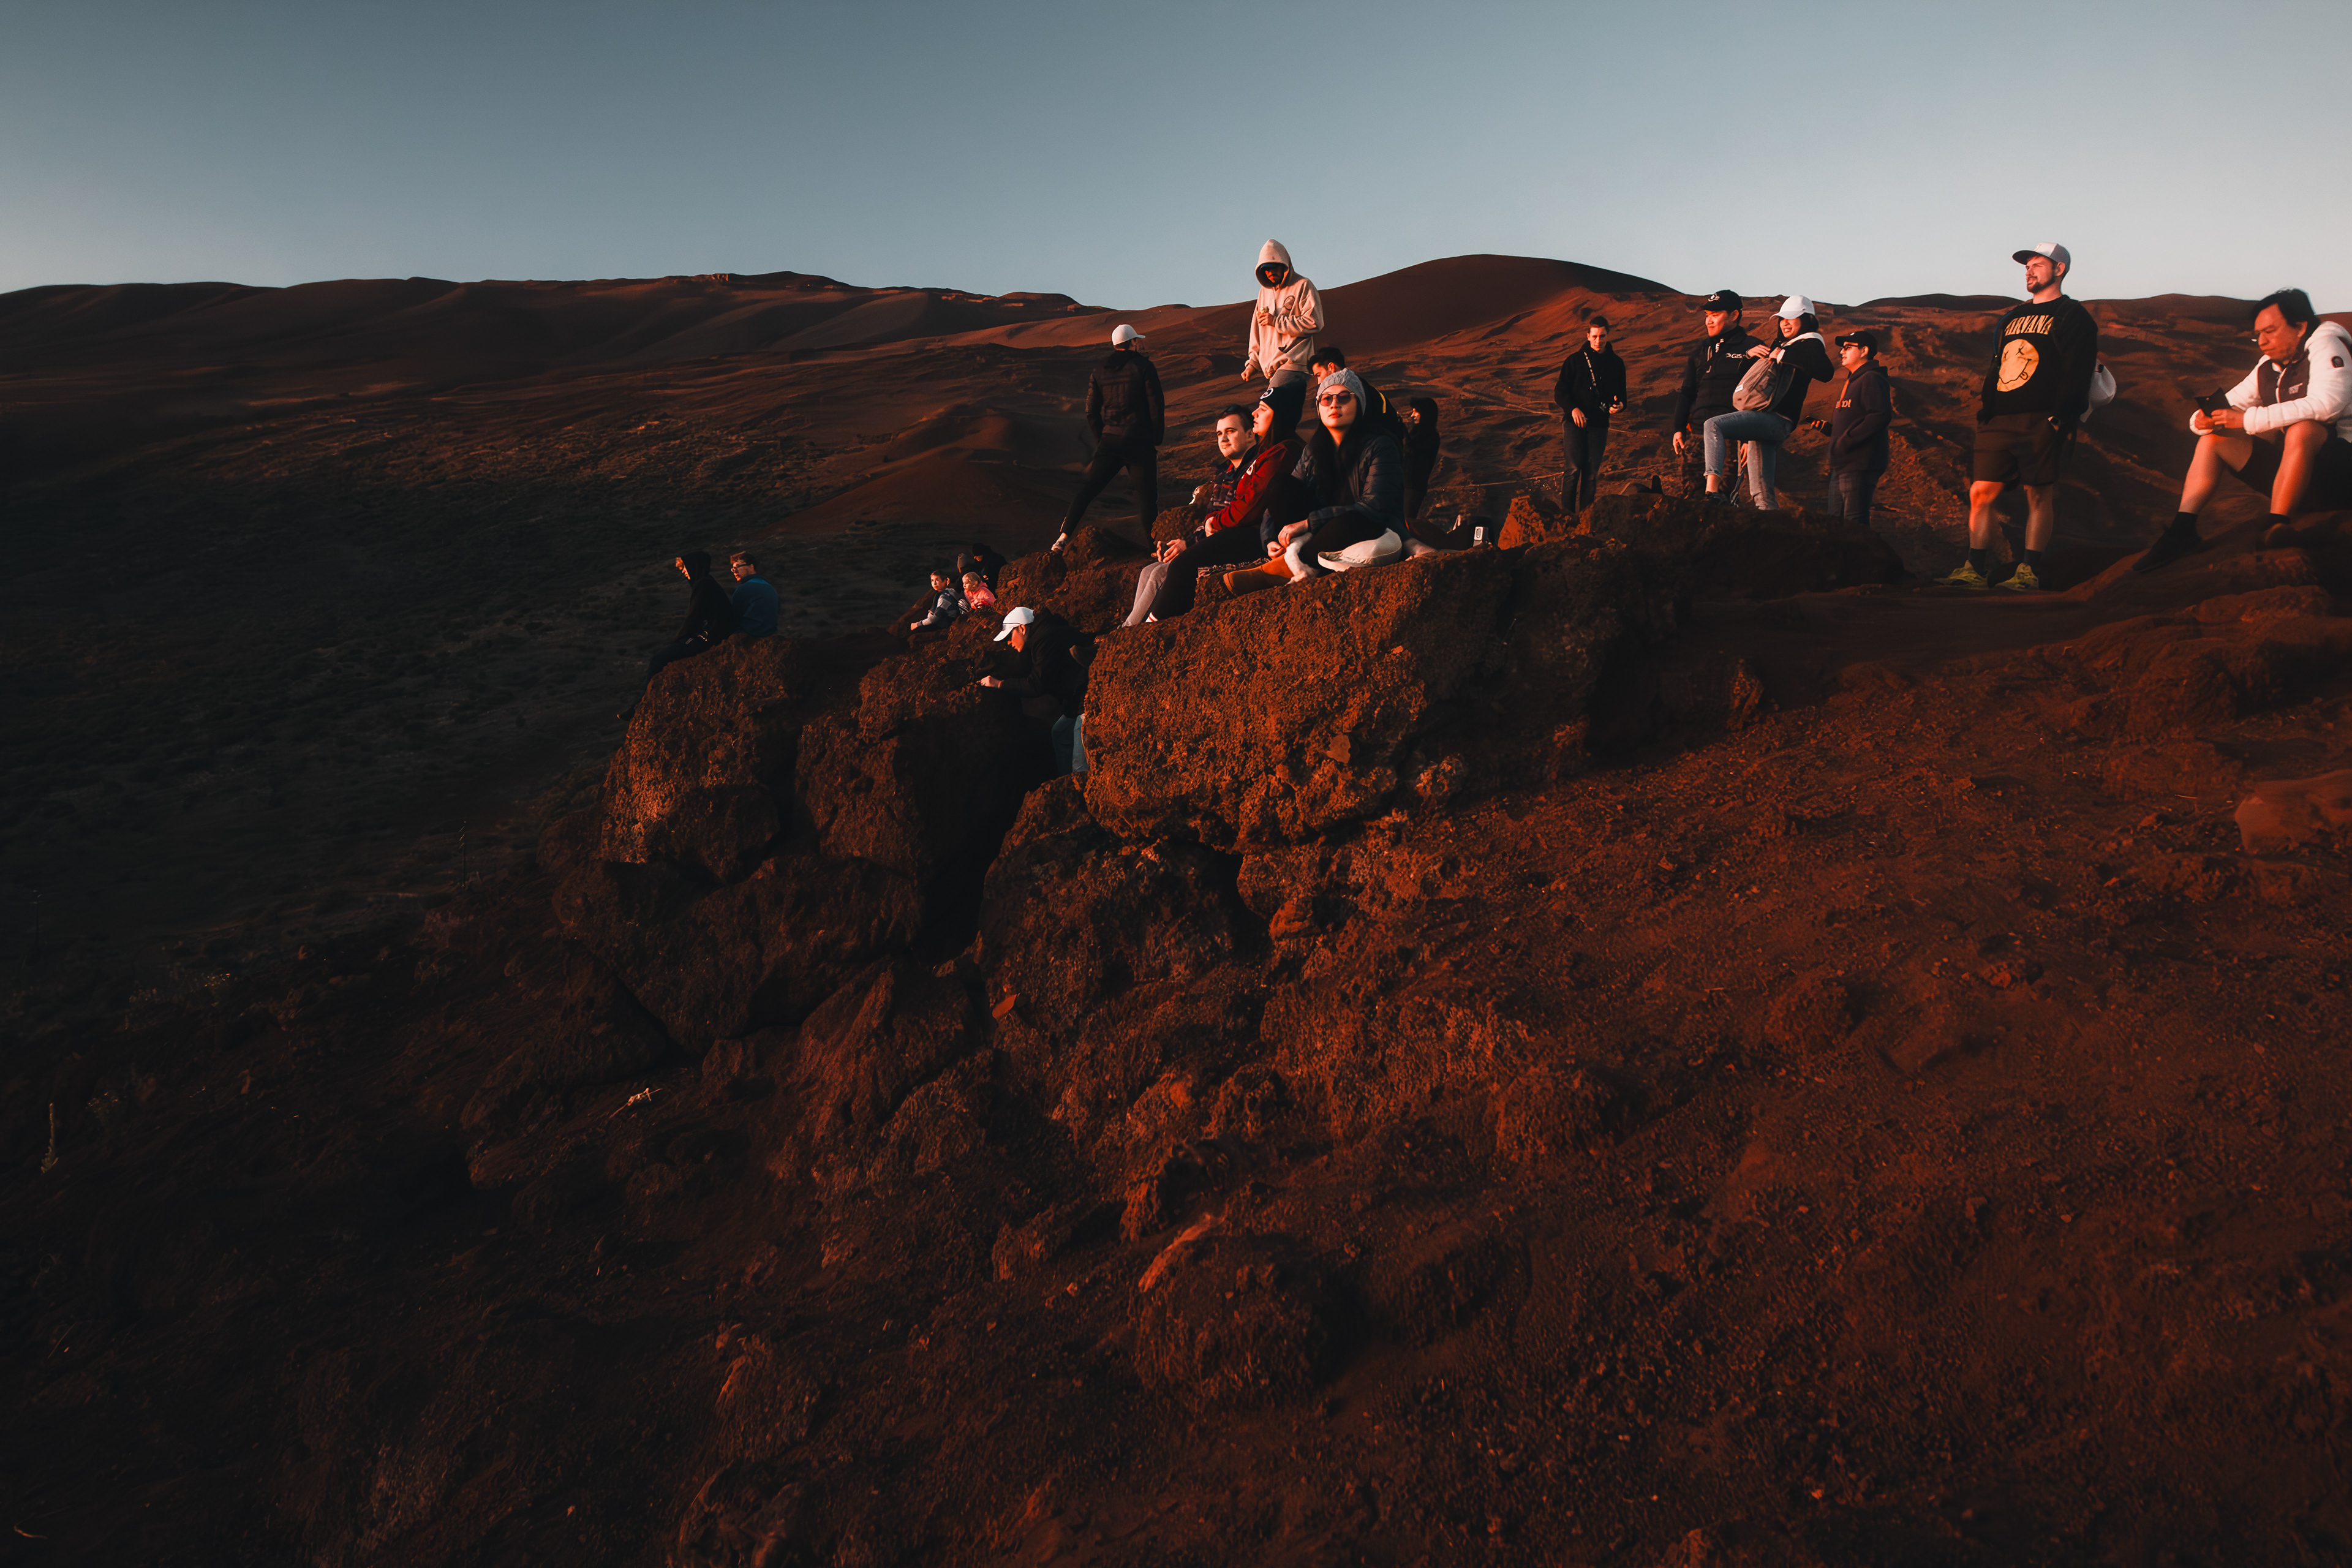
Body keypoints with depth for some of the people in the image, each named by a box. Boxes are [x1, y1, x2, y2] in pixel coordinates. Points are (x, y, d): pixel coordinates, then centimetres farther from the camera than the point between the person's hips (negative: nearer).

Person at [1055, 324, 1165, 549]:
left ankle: (1063, 537, 0)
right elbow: (1156, 406, -4)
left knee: (1086, 490, 7)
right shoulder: (1143, 366, -2)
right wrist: (1157, 441, 3)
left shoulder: (1099, 371, 9)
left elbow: (1091, 412, 11)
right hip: (1139, 442, -3)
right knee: (1146, 495, 2)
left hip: (1109, 440, 3)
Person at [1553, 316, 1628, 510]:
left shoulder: (1616, 364, 11)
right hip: (1574, 420, -2)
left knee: (1592, 471, 0)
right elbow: (1560, 392, 1)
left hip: (1599, 423, 2)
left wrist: (1618, 404, -7)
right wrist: (1573, 409, -17)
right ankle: (1566, 513, -9)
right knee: (1573, 467, -14)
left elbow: (1621, 394, 18)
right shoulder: (1576, 360, 4)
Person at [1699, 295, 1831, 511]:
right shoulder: (1779, 345, 27)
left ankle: (1712, 491, -41)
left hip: (1777, 419, -9)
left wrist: (1783, 356, -17)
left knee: (1714, 425, -28)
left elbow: (1825, 372, -20)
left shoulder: (1810, 344, 2)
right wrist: (1749, 354, 12)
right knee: (1762, 493, 4)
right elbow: (1740, 374, 34)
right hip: (1765, 420, 9)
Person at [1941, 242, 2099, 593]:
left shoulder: (2073, 317, 3)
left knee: (2039, 494, -4)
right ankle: (1976, 570, 0)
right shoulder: (2012, 318, 25)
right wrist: (1984, 407, 9)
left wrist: (2060, 419, -17)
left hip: (2040, 423, -6)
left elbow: (2077, 374, -6)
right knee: (1982, 492, -2)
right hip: (1999, 423, 6)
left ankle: (2030, 573, -3)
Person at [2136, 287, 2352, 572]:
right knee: (2214, 438, -2)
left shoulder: (2326, 346, -9)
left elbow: (2325, 404, -26)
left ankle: (2276, 528, -32)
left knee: (2302, 429, -35)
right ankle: (2181, 532, -19)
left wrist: (2248, 419, -26)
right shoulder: (2267, 369, 11)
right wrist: (2204, 419, -13)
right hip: (2294, 470, 7)